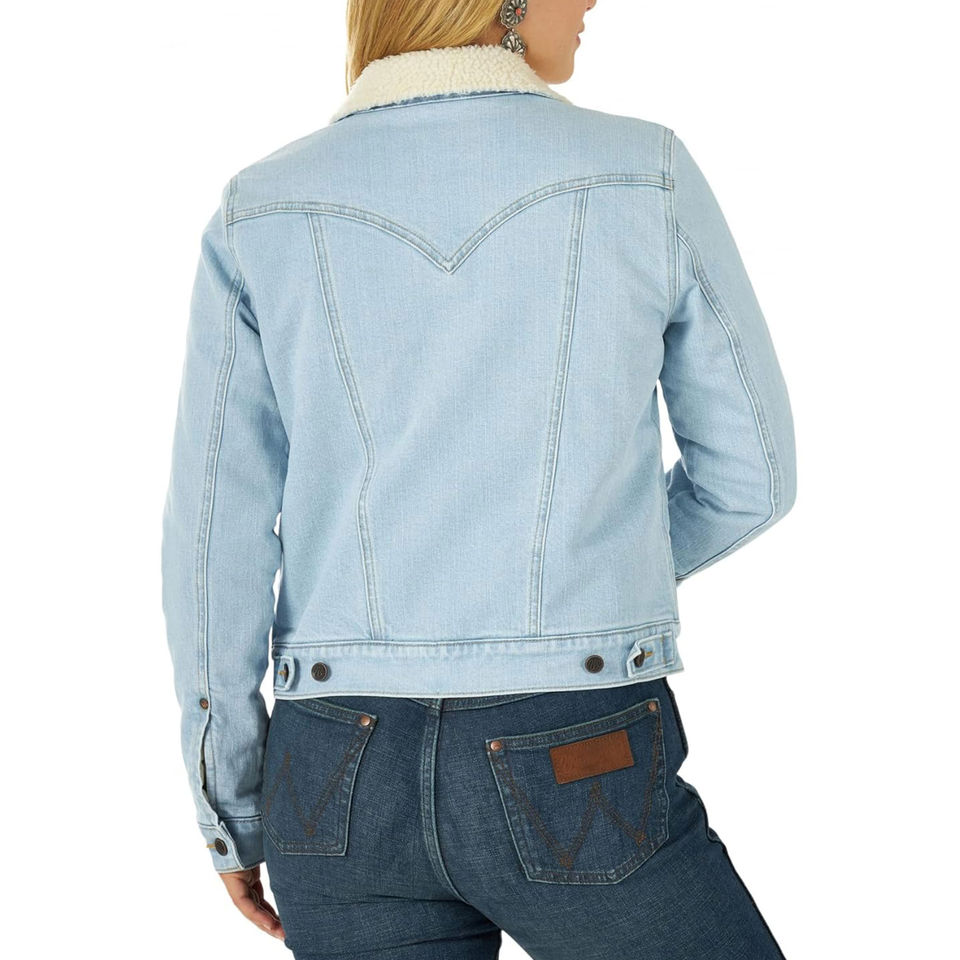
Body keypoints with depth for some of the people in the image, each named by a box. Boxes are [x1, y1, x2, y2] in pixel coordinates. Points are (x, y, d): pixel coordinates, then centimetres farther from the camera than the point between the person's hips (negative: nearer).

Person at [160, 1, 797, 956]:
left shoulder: (260, 214, 1)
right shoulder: (646, 177, -4)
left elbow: (215, 538, -1)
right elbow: (747, 472, 4)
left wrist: (229, 811, 11)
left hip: (352, 781, 3)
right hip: (574, 787, -3)